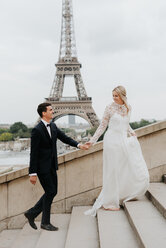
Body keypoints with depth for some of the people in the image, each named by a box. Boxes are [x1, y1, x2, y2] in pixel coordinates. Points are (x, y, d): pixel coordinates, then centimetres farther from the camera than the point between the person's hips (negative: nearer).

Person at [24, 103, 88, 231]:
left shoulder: (53, 126, 8)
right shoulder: (37, 130, -16)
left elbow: (65, 138, 11)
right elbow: (33, 153, -17)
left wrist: (78, 145, -6)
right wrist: (33, 173, -18)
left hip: (52, 166, 8)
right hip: (42, 167, -8)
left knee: (53, 192, 12)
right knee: (50, 192, -2)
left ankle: (32, 213, 26)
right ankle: (45, 222, 16)